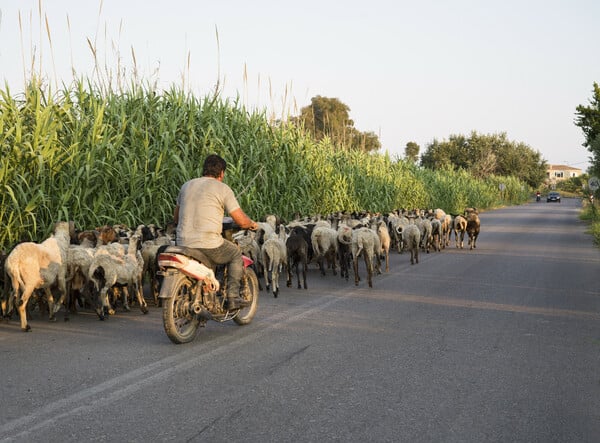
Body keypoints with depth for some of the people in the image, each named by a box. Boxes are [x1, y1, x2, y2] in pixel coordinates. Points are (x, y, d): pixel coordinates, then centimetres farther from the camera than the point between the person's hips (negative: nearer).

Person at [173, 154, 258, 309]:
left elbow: (176, 218, 24)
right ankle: (232, 297, 15)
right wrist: (252, 224, 17)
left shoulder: (186, 186, 14)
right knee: (236, 253, 23)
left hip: (183, 243, 5)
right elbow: (241, 221, -5)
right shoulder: (222, 188, -2)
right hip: (209, 245, -5)